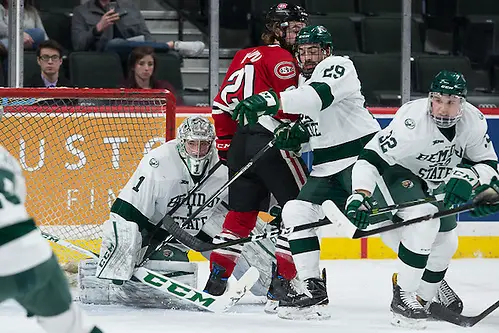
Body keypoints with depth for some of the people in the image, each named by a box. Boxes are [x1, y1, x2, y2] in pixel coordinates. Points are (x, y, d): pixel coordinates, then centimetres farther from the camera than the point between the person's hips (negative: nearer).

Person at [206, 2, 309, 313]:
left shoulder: (245, 57, 19)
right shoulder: (282, 59, -6)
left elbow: (223, 104, 20)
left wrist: (226, 145, 24)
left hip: (240, 141, 9)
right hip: (271, 142, -9)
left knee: (242, 214, 16)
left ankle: (216, 279, 14)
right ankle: (282, 284, -9)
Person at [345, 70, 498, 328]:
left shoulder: (473, 121, -20)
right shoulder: (412, 120, -37)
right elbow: (370, 158, -36)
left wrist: (467, 177, -32)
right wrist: (360, 196, -47)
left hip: (439, 185, 6)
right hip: (399, 172, -6)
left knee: (445, 243, 10)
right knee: (424, 219, -30)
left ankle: (424, 294, 37)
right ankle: (402, 296, -23)